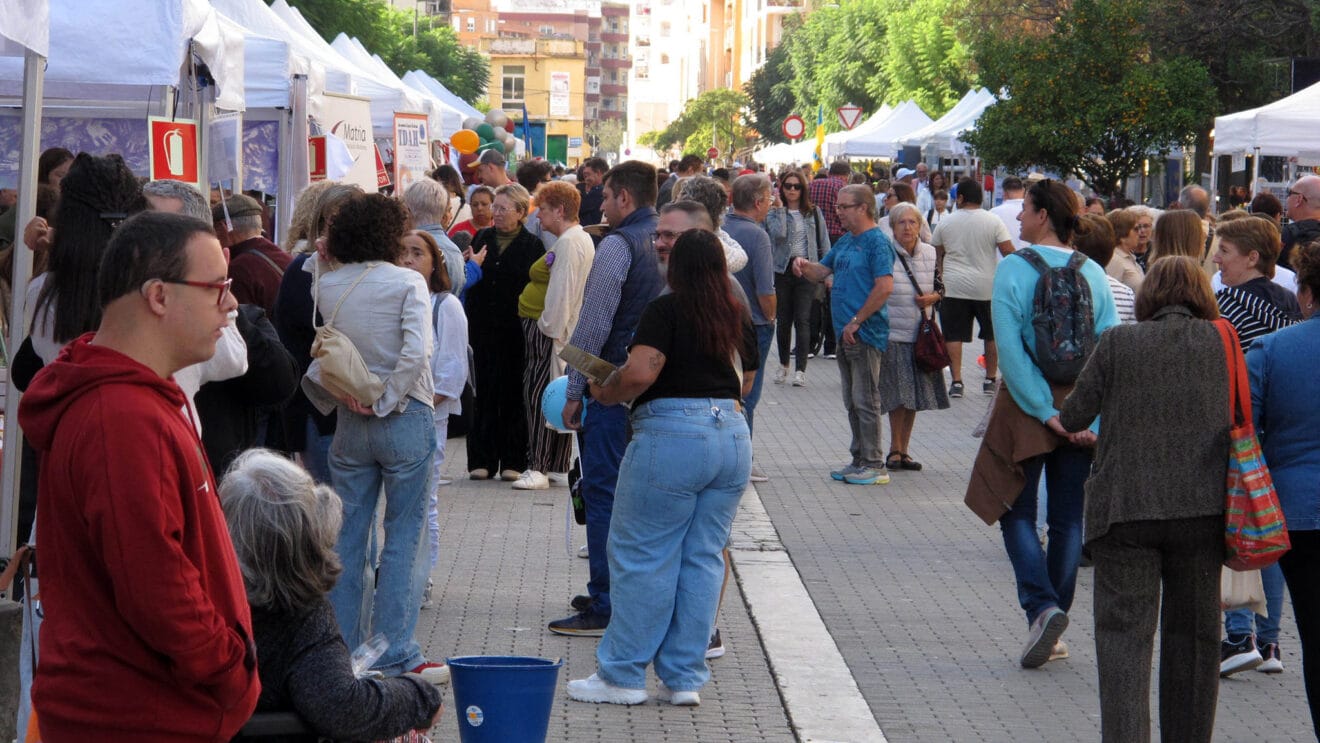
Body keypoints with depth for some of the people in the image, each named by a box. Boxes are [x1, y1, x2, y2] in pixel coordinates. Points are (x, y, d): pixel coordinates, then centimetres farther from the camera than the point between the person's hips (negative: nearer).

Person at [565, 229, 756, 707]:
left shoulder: (666, 310, -7)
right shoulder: (739, 318, 12)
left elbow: (639, 373, -19)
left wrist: (605, 394, -1)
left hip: (671, 436, -6)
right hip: (732, 434, 6)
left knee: (642, 557, 2)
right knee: (703, 558, 10)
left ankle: (622, 675, 6)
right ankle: (685, 678, 11)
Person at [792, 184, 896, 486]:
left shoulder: (877, 242, -12)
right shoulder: (846, 241, 15)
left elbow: (885, 286, -22)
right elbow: (823, 271, 24)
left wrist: (856, 321, -19)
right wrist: (804, 266, 0)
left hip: (866, 333, -9)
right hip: (846, 333, 9)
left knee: (865, 399, -6)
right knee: (852, 400, 13)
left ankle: (874, 464, -1)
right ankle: (859, 460, 21)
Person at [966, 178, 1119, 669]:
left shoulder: (1013, 269, -10)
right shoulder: (1093, 274, 1)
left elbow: (1011, 349, -16)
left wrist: (1045, 410, -13)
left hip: (1028, 406, -3)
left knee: (1018, 511, 7)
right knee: (1068, 518, 11)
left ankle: (1041, 606, -13)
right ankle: (1053, 624, 15)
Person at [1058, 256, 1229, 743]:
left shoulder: (1118, 343, 0)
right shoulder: (1223, 342, 5)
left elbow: (1073, 417, 3)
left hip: (1125, 506, -2)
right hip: (1203, 504, 2)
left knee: (1124, 630, -1)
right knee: (1192, 632, 13)